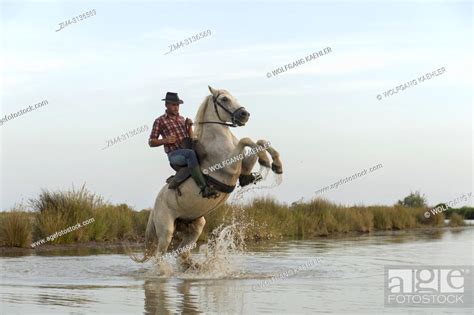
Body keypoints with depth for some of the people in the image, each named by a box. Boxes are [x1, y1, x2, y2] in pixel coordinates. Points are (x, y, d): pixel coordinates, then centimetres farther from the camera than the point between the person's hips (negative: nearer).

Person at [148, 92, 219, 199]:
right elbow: (151, 142, 5)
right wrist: (165, 140, -11)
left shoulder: (182, 119, 22)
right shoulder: (160, 121, 6)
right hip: (174, 155, -7)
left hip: (187, 150, 7)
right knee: (191, 153, -39)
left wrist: (190, 126, 6)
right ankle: (204, 188, -49)